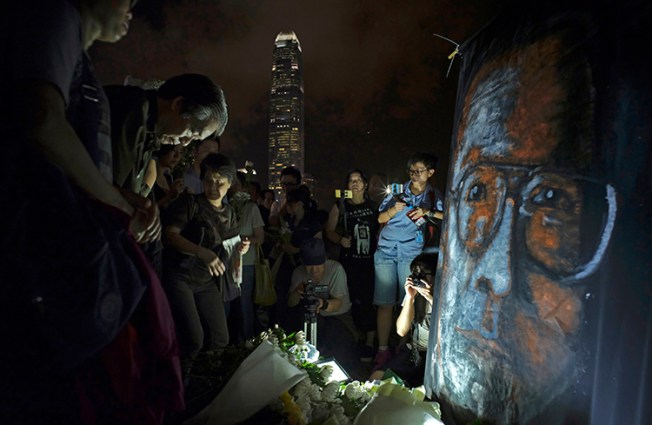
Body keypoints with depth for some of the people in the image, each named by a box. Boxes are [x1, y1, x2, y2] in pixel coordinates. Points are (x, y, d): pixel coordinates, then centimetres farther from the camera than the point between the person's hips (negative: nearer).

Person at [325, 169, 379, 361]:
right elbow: (329, 231, 9)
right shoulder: (339, 206, 7)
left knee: (369, 300, -2)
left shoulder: (374, 206, 8)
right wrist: (340, 240, -8)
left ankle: (370, 342, 11)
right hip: (349, 260, 0)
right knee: (355, 300, 1)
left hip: (371, 259, 0)